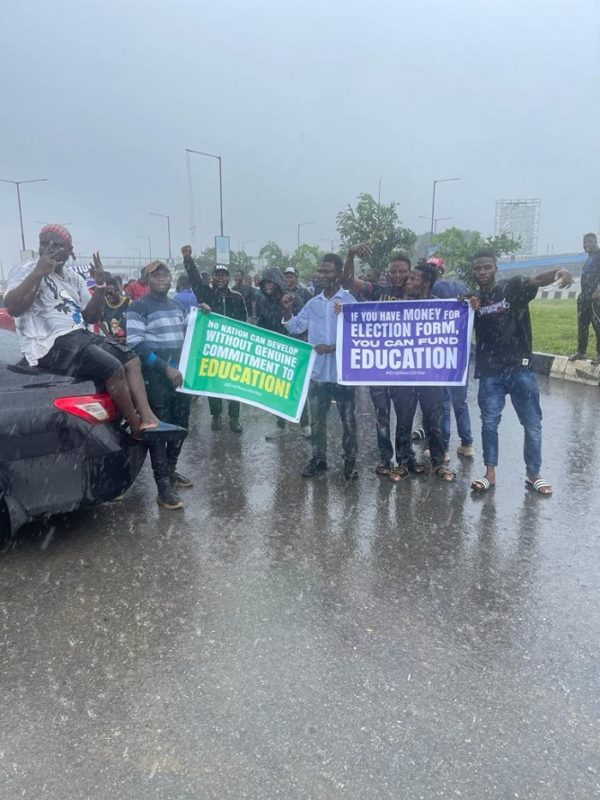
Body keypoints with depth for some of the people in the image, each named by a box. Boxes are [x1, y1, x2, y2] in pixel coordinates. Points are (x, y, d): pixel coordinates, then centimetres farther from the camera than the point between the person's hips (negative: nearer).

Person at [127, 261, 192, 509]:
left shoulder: (178, 307, 17)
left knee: (180, 425, 12)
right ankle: (163, 486, -2)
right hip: (155, 377, -7)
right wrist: (165, 368, -19)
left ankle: (170, 470, 30)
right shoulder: (139, 308, -5)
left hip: (179, 374, 7)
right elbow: (136, 345, -14)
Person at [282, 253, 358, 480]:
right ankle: (318, 458, 25)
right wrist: (287, 311, -8)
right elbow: (296, 328, 8)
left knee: (347, 419, 7)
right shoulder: (313, 303, 9)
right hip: (318, 371, 5)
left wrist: (333, 348, -20)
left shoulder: (350, 301, -5)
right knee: (317, 419, 12)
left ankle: (350, 461, 19)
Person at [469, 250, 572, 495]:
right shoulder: (471, 299, 7)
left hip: (519, 368, -2)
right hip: (490, 371, 2)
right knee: (489, 422, 4)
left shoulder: (513, 287, -2)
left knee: (532, 424, 4)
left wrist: (558, 272, -44)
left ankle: (533, 474, 19)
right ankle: (490, 474, 14)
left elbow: (537, 280, -22)